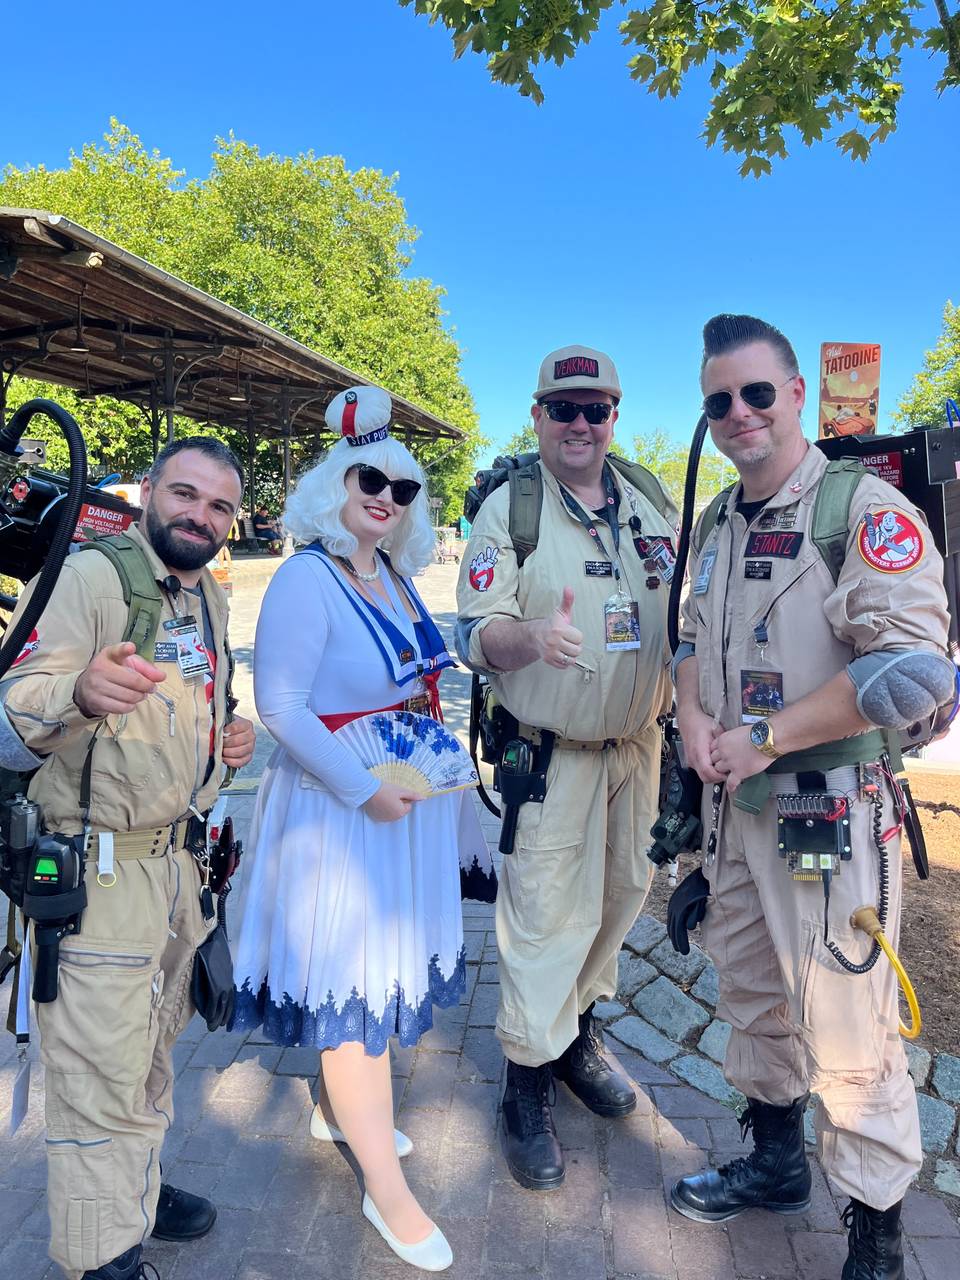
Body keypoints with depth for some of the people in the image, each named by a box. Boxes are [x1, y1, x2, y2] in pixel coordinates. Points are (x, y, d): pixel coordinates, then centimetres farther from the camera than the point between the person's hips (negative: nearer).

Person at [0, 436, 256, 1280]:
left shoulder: (210, 596, 9)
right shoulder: (88, 577, -15)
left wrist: (229, 737, 3)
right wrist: (78, 691, -45)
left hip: (176, 857, 8)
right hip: (95, 870, -7)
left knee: (152, 1048, 22)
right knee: (105, 1077, 3)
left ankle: (137, 1190, 43)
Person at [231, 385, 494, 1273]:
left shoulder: (396, 578, 7)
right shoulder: (307, 580, -17)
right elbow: (281, 707, -21)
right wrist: (366, 791, -21)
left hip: (410, 799, 8)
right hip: (339, 805, -8)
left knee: (385, 962, 20)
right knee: (350, 979, 4)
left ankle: (339, 1108, 45)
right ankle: (386, 1188, 20)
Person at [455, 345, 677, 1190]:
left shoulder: (652, 503, 6)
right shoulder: (507, 509, -8)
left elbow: (682, 612, 14)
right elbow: (475, 635, -13)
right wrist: (531, 637, -35)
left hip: (638, 744, 5)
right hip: (551, 754, -5)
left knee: (621, 895, 16)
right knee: (546, 914, -1)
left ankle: (577, 1032, 41)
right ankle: (528, 1086, 20)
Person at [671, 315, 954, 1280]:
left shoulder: (867, 512, -14)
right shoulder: (717, 527, 10)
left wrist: (763, 740, -19)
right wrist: (693, 714, -3)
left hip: (829, 816, -7)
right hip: (733, 807, 7)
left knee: (845, 1034, 3)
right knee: (753, 999, 21)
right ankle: (775, 1163, 44)